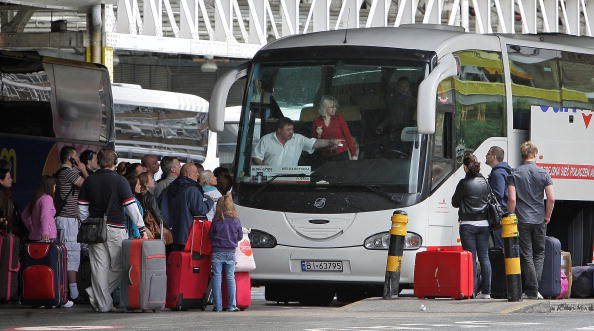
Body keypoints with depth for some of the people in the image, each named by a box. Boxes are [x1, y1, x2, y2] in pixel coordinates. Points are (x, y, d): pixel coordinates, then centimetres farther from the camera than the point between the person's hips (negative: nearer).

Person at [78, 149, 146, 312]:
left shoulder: (89, 181, 6)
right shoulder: (119, 181, -6)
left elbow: (82, 208, 8)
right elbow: (131, 206, -9)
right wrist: (142, 228, -4)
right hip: (115, 229, -4)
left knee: (99, 267, 5)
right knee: (118, 267, 5)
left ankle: (103, 303, 3)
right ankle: (95, 293, -5)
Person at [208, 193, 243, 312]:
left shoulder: (216, 220, -8)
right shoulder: (236, 220, -4)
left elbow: (210, 235, 0)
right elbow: (240, 236, 5)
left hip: (217, 252, -1)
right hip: (231, 252, 1)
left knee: (217, 277, 3)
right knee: (230, 278, 8)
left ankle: (217, 305, 1)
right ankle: (231, 305, 6)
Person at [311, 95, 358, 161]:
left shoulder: (339, 119, 2)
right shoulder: (316, 122, 5)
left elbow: (348, 136, 0)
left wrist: (354, 154, -6)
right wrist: (318, 135, -10)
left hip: (341, 155, -1)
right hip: (326, 157, 1)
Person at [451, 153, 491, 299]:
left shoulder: (464, 183, -11)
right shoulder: (484, 182, 5)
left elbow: (455, 202, -3)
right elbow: (489, 200, 13)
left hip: (468, 224, -5)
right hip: (484, 224, 5)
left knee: (471, 258, -2)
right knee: (484, 257, 6)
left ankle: (472, 289, -5)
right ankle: (486, 291, 5)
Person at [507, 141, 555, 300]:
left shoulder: (514, 174, -2)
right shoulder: (543, 173, -1)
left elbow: (512, 199, -10)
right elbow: (551, 199, -5)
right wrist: (547, 216, 8)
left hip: (522, 220, -1)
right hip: (539, 220, 1)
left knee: (526, 256, 1)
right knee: (539, 254, 13)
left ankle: (531, 290, -3)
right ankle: (534, 288, 3)